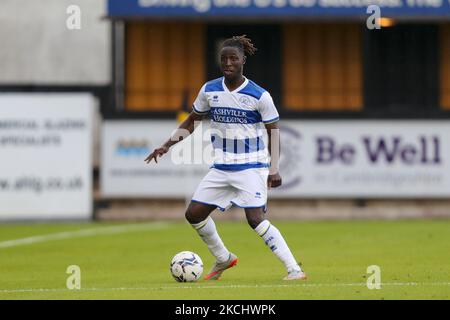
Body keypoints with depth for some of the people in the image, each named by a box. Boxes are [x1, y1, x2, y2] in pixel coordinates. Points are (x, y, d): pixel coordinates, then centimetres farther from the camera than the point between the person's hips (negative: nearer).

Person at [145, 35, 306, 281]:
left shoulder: (259, 96, -11)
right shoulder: (209, 91, 1)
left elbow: (273, 129, -4)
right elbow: (192, 121, 16)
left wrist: (274, 169, -13)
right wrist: (166, 146, 8)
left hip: (252, 166, -6)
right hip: (221, 167, 6)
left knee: (255, 218, -21)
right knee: (194, 214, 6)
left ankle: (294, 268, -18)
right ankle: (223, 259, 28)